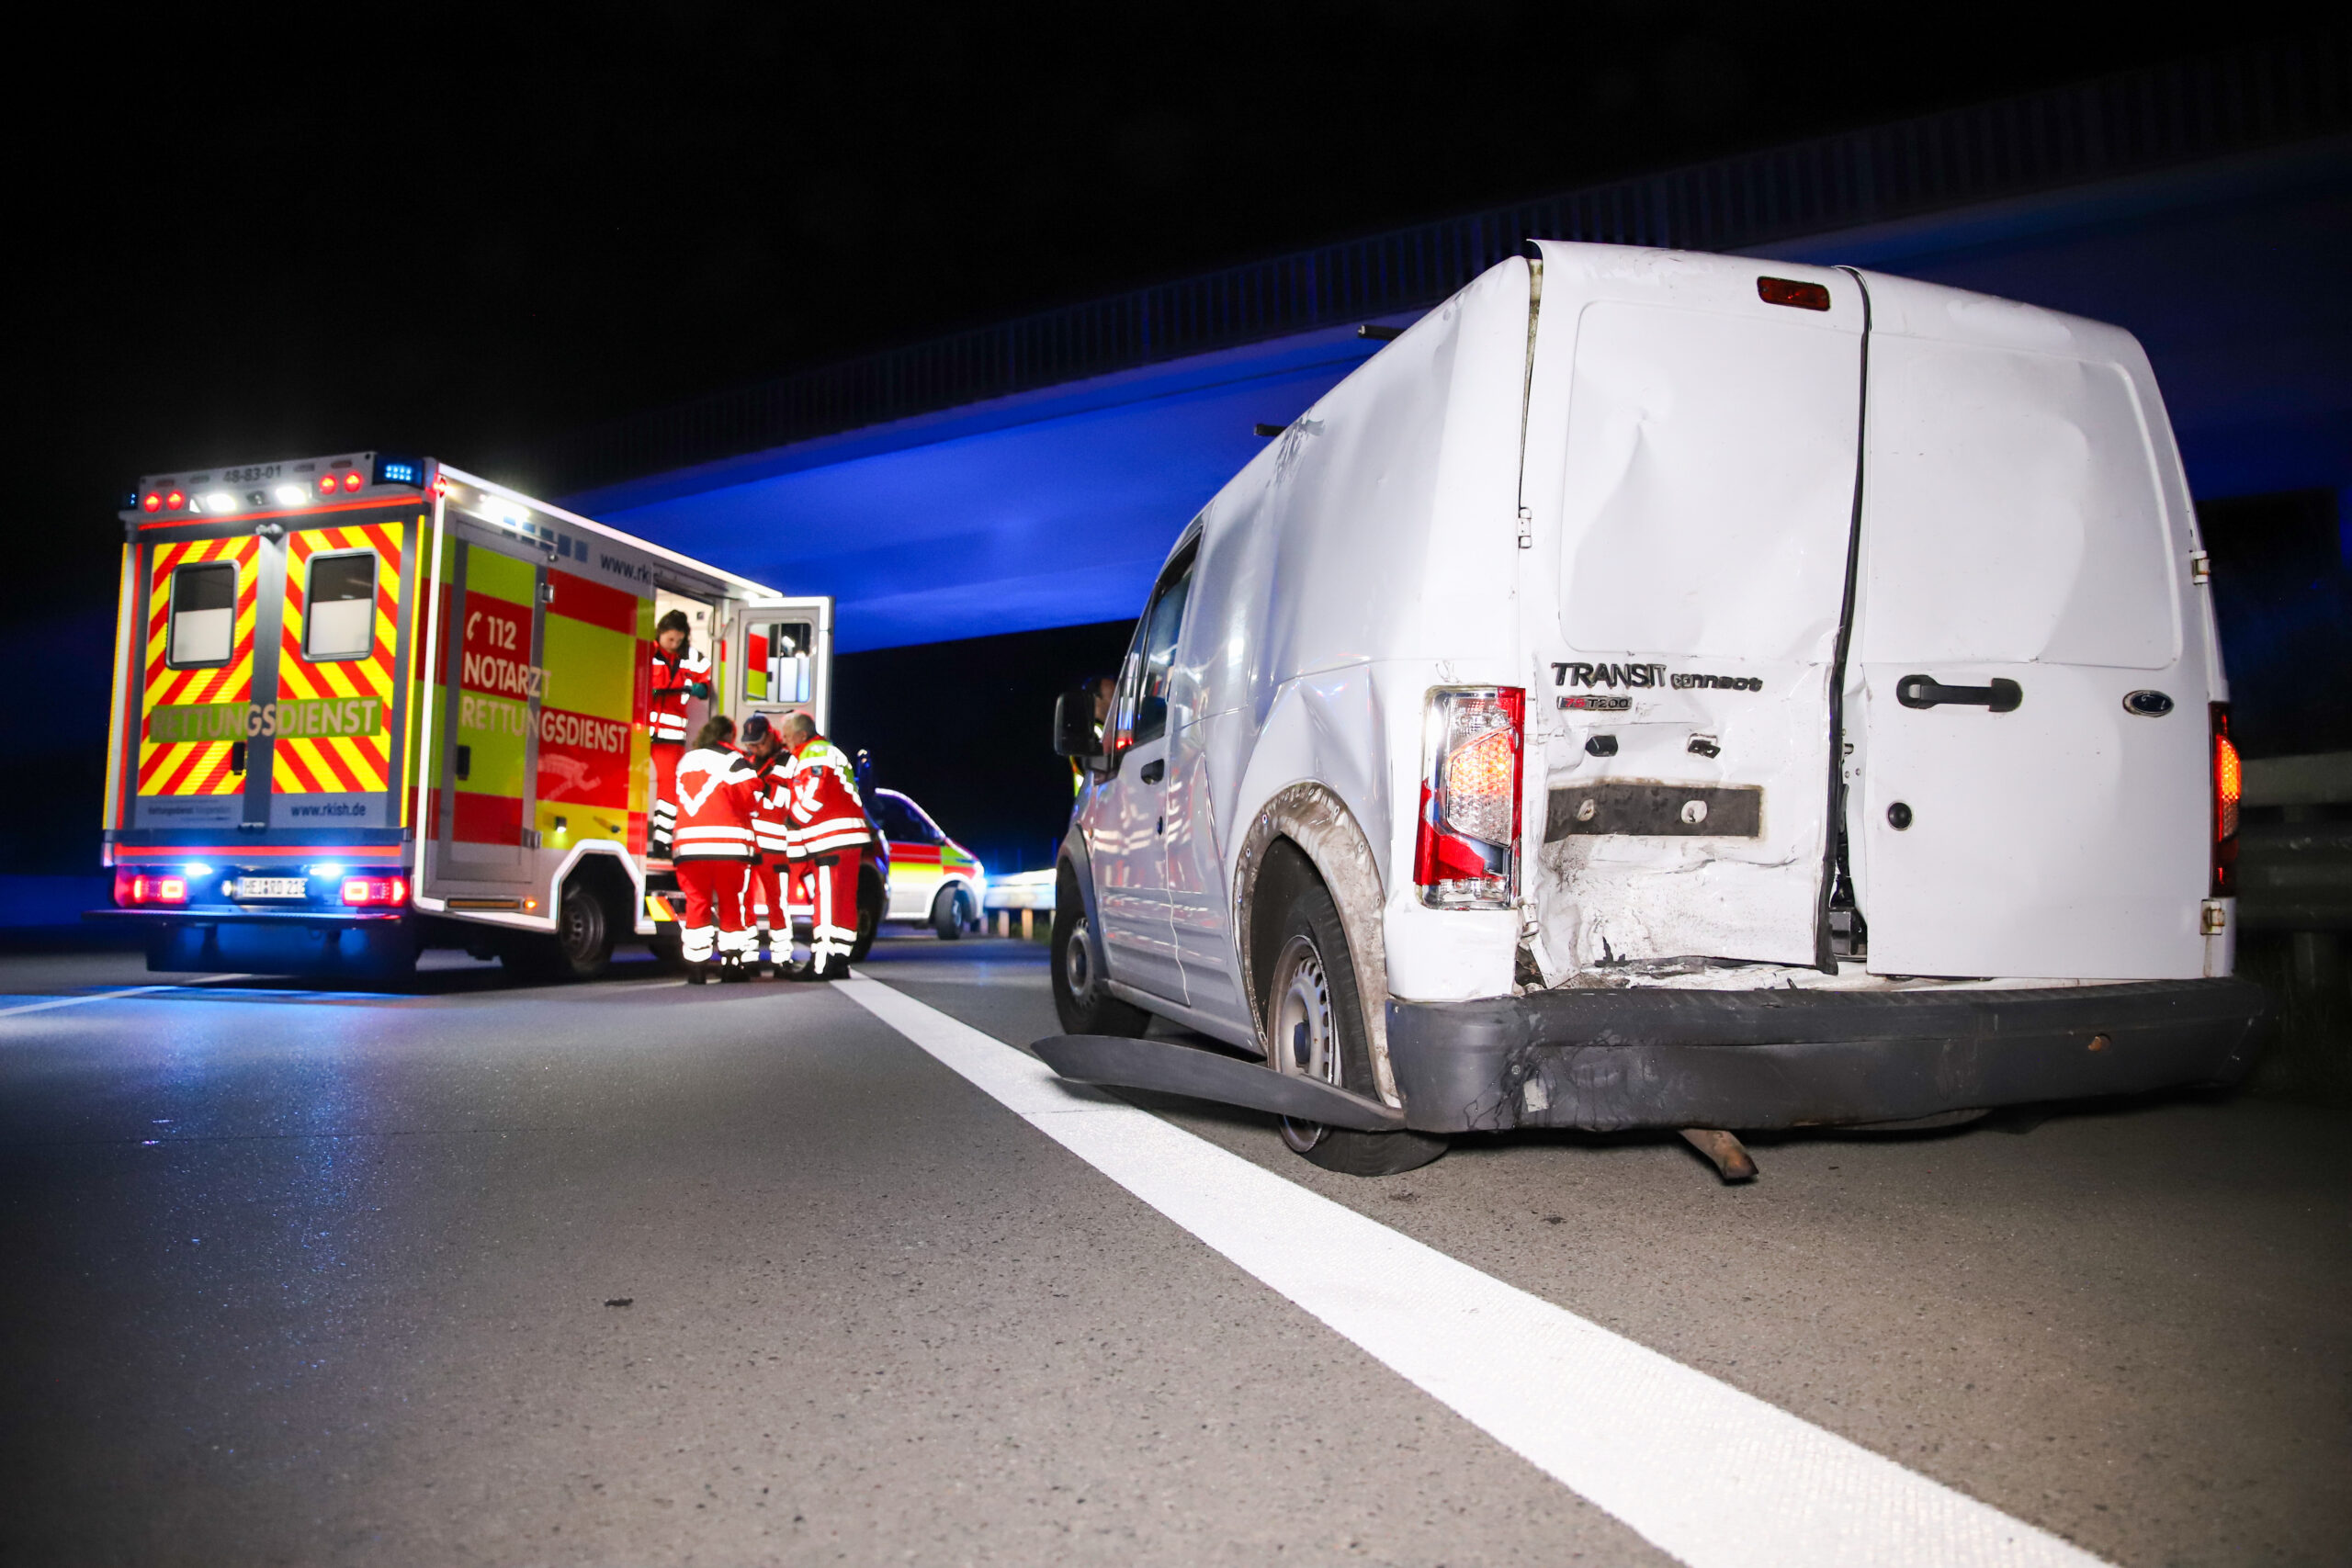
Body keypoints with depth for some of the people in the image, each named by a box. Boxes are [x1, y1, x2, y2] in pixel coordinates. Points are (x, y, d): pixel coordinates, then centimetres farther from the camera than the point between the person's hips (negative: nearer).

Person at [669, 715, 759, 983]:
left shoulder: (685, 762, 20)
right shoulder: (734, 761, 2)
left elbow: (675, 803, 20)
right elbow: (748, 798, -3)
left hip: (688, 844, 4)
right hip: (726, 843, -4)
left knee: (697, 902, 5)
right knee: (729, 901, 3)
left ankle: (696, 966, 2)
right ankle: (731, 963, 5)